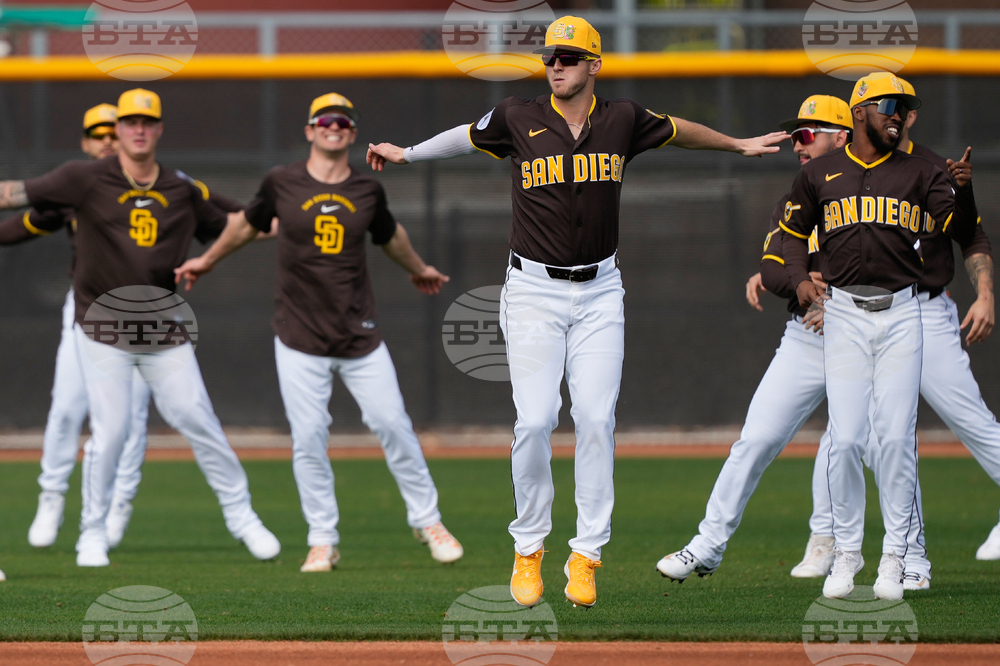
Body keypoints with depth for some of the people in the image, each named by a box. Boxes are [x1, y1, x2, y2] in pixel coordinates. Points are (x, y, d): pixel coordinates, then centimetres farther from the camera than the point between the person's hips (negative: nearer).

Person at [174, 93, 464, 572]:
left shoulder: (367, 191, 3)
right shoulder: (282, 183, -2)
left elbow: (390, 236, 23)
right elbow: (247, 224, 17)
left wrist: (417, 270, 39)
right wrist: (208, 261, 30)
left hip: (360, 334, 1)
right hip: (299, 339, -1)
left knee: (391, 424, -1)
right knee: (308, 438, -3)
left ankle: (426, 520, 16)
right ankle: (323, 541, 8)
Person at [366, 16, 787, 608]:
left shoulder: (623, 120, 1)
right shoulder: (518, 119, -3)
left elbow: (679, 131, 20)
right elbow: (469, 137, 16)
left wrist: (739, 145, 30)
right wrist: (407, 154, 20)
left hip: (600, 292, 1)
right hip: (534, 289, -1)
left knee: (596, 418, -6)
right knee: (535, 420, -10)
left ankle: (586, 557, 1)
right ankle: (529, 549, 5)